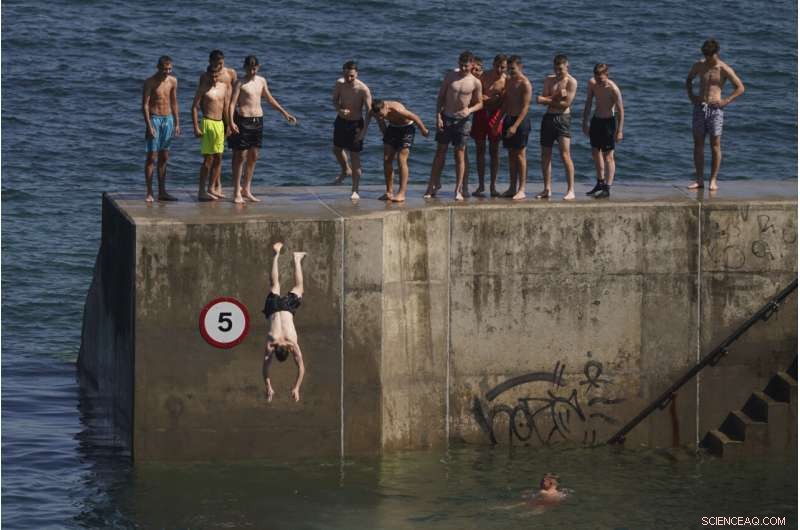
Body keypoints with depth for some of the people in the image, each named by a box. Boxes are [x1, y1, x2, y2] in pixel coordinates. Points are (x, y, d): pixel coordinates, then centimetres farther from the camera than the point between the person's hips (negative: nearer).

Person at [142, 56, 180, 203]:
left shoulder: (173, 81, 5)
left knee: (164, 157, 9)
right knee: (151, 157, -5)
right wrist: (149, 125, -19)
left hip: (168, 119, 5)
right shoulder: (150, 82, -10)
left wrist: (177, 123, 10)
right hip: (154, 119, -5)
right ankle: (149, 193, -5)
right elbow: (145, 104, -12)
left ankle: (162, 192, 14)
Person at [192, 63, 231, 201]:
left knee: (218, 158, 8)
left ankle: (211, 189, 16)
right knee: (208, 158, -9)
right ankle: (201, 192, -6)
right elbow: (194, 107, -8)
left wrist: (228, 125, 15)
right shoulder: (203, 87, -6)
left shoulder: (224, 87, 11)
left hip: (220, 124, 6)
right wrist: (196, 127, -14)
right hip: (208, 122, -6)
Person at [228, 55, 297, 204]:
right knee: (240, 157, -3)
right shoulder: (240, 84, -7)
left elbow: (270, 99, 23)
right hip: (243, 120, -6)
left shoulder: (261, 81, 11)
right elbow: (232, 103, -14)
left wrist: (284, 113, 25)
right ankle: (237, 192, 1)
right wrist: (231, 122, -28)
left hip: (258, 120, 6)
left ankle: (247, 190, 18)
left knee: (253, 156, 9)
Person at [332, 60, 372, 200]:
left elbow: (369, 111, -20)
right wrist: (339, 110, -18)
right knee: (337, 149, 21)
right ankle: (346, 171, 51)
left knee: (355, 156, -3)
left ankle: (355, 190, 5)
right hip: (341, 121, 5)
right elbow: (335, 100, 5)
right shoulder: (340, 83, -9)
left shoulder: (363, 89, -23)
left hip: (355, 123, -5)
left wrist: (364, 130, -28)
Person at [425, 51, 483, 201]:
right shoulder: (450, 77, 1)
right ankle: (434, 185, 13)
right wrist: (438, 116, -5)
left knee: (459, 155, 0)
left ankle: (458, 190, 3)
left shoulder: (475, 83, -2)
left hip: (462, 120, -1)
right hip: (446, 118, 1)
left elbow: (480, 103, 4)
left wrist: (469, 110, -17)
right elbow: (440, 97, 4)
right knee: (440, 152, 4)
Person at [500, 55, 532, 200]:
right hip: (508, 119, 8)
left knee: (520, 154, -6)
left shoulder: (525, 84, -11)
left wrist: (515, 126, -23)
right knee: (511, 154, 9)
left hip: (520, 120, -8)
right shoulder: (508, 81, 13)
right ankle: (512, 188, 14)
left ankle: (521, 189, -5)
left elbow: (525, 107, -17)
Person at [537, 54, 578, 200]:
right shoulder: (549, 79, 12)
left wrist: (548, 100, -5)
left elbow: (566, 103, -11)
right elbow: (542, 99, 2)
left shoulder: (571, 82, -4)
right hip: (548, 117, 6)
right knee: (545, 155, 6)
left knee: (565, 154, -12)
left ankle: (571, 190, -11)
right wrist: (557, 96, -13)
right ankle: (547, 189, 13)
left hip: (562, 118, -6)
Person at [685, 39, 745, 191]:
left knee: (715, 144, -2)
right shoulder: (699, 66, 6)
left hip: (715, 109, -4)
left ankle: (713, 180, 2)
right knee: (698, 144, 3)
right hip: (699, 107, 4)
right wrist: (690, 95, 9)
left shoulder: (724, 69, -5)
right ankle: (699, 180, 7)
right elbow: (689, 79, 25)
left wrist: (726, 101, -10)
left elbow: (740, 88, -1)